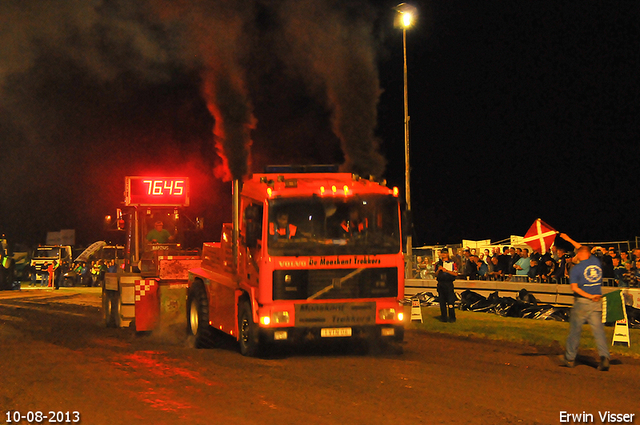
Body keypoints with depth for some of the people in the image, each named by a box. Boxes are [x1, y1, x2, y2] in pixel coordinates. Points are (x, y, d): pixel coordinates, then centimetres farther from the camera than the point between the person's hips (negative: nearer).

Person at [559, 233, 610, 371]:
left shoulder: (576, 268, -4)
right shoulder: (596, 262, 8)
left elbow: (574, 287, -14)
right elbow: (585, 250, 26)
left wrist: (589, 296, -12)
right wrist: (569, 239, 34)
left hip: (582, 302, -3)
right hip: (597, 303, 3)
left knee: (575, 330, 7)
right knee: (598, 330, -1)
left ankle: (570, 359, 14)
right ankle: (604, 356, -18)